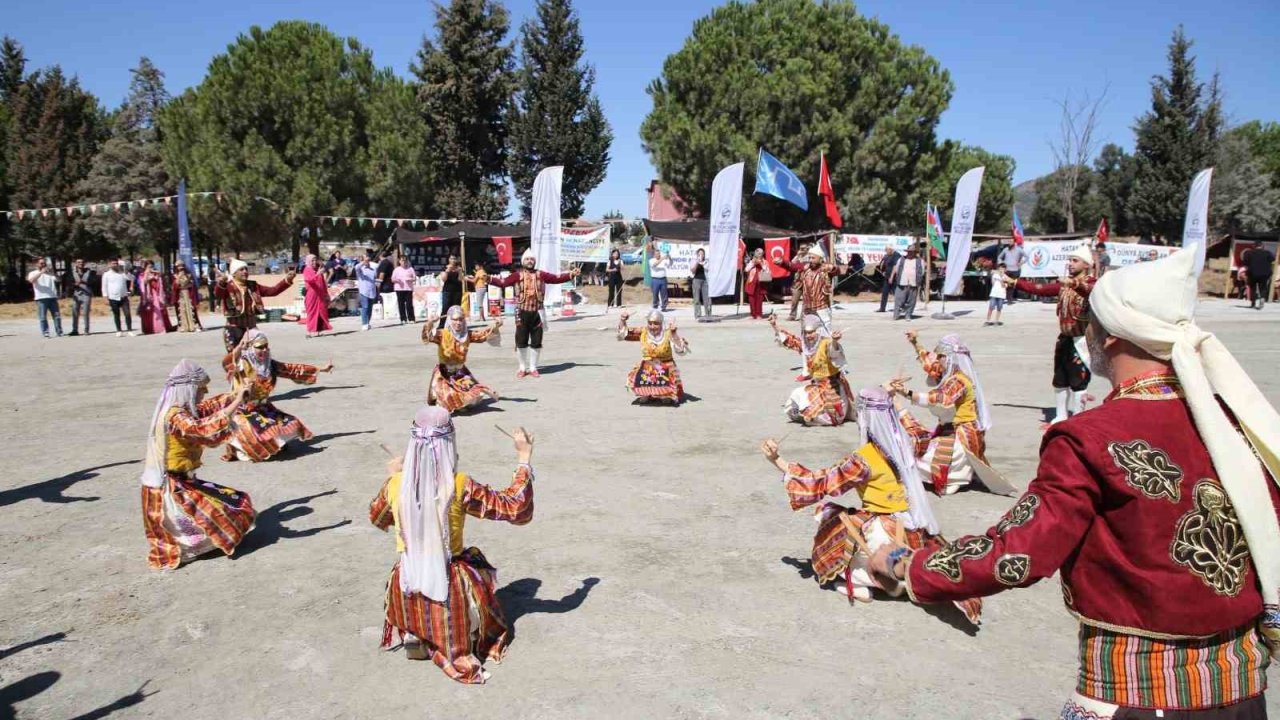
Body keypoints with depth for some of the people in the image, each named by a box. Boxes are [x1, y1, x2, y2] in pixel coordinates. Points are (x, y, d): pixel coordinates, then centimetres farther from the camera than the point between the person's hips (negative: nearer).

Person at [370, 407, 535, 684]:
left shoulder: (395, 485, -9)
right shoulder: (460, 486, -20)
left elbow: (377, 519, 13)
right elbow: (515, 507, -13)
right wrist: (524, 457, -7)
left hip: (407, 587, 2)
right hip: (450, 586, -2)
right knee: (476, 561, 30)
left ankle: (413, 635, 17)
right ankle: (461, 639, 17)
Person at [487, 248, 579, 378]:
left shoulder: (541, 274, 4)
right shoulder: (517, 275, -1)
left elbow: (557, 278, 3)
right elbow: (503, 282, -7)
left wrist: (570, 275, -7)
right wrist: (488, 279, -19)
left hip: (537, 313, 2)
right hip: (522, 313, -2)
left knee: (536, 342, 8)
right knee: (521, 342, 4)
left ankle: (533, 368, 21)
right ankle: (522, 368, 19)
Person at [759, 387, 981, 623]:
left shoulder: (865, 458, -21)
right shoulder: (900, 444, -1)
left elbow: (821, 483, -19)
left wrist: (777, 461, -17)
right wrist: (889, 397, 39)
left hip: (887, 533, -8)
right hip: (913, 531, 8)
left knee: (829, 516, 6)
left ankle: (857, 580, 3)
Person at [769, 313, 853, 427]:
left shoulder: (827, 343, -22)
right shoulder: (805, 344, 2)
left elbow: (834, 351, -46)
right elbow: (787, 339, 16)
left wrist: (835, 341, -69)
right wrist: (774, 326, 7)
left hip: (831, 385, -8)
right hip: (814, 384, 8)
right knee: (793, 407, 10)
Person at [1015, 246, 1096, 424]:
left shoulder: (1091, 282, -10)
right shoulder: (1064, 284, 11)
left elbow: (1093, 290, -34)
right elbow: (1038, 289, 13)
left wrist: (1075, 284, -52)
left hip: (1081, 340, -7)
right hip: (1065, 338, 7)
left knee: (1078, 381, -3)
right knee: (1060, 379, 14)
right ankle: (1061, 415, 26)